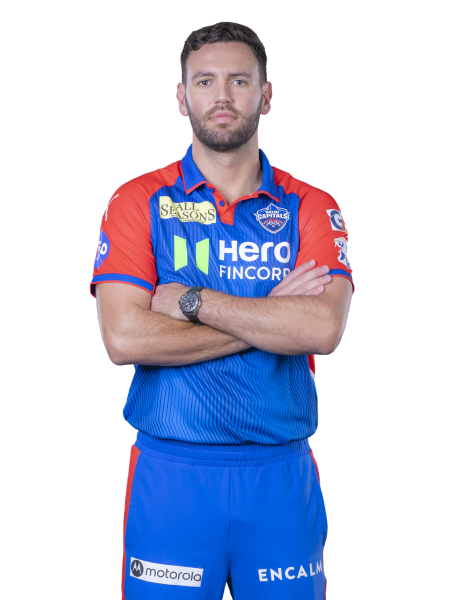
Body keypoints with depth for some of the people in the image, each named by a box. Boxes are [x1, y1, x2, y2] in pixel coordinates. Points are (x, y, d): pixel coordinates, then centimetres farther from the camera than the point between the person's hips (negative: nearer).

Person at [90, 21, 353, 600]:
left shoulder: (311, 208, 4)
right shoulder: (138, 201, 1)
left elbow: (323, 329, -13)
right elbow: (123, 339, -12)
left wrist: (192, 300, -13)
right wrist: (270, 318, -11)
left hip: (283, 472, 1)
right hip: (171, 471, -1)